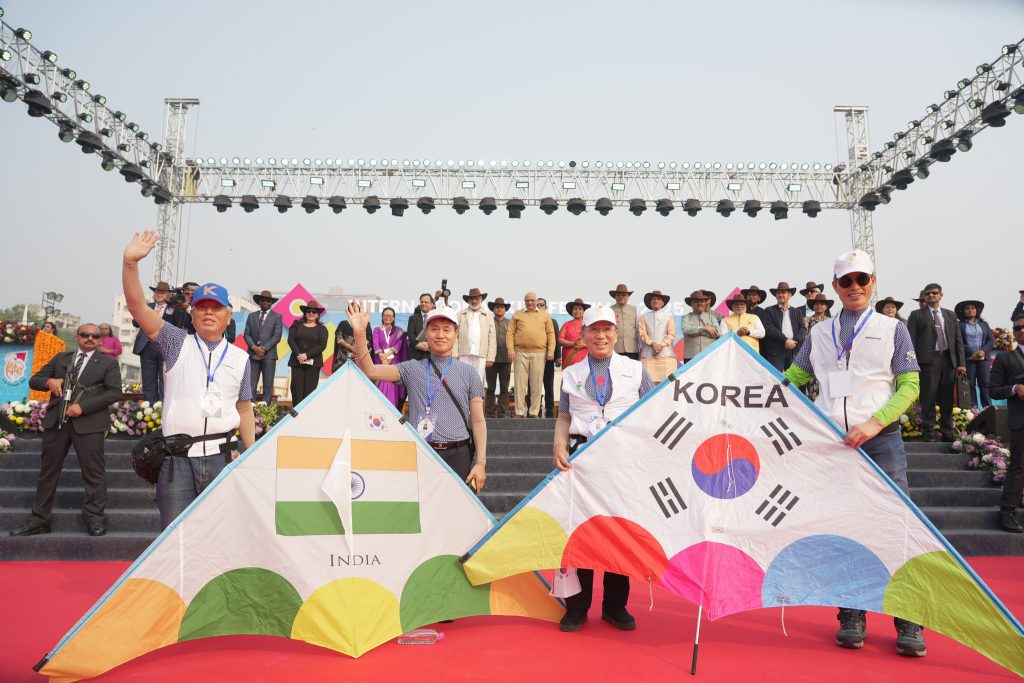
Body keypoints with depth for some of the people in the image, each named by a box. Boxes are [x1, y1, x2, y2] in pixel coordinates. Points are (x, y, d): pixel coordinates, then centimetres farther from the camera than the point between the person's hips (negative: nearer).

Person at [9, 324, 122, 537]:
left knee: (93, 471, -3)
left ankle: (95, 517, 5)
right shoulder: (60, 358, 18)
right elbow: (34, 380, 18)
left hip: (88, 422, -4)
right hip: (56, 421, 4)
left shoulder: (108, 363, 6)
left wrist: (83, 407, -14)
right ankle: (40, 518, 18)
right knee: (48, 469, 9)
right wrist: (49, 381, -7)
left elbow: (115, 392, -6)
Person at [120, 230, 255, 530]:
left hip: (220, 457, 2)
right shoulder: (177, 343, 5)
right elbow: (137, 306, -6)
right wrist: (130, 262, -21)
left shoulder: (239, 358, 11)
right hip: (177, 457, -1)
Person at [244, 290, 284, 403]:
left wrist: (264, 349, -13)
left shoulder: (277, 317, 5)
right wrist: (254, 347, -9)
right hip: (253, 354, 2)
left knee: (268, 385, -1)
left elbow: (277, 336, -4)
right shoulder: (251, 316, 15)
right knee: (251, 384, -1)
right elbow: (246, 334, 8)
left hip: (269, 355, -2)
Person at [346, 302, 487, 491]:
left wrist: (480, 462, -1)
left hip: (458, 456, 0)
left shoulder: (468, 373, 9)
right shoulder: (412, 369, 9)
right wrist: (359, 333, -15)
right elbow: (370, 370, -2)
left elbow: (478, 421, 7)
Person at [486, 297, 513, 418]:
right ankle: (490, 413, 5)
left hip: (506, 359, 1)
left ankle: (503, 413, 6)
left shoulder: (509, 323, 12)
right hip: (492, 359, -1)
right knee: (491, 388, 2)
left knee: (504, 388, 2)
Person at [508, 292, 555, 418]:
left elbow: (551, 334, 9)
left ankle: (534, 412, 7)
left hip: (539, 353, 0)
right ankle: (519, 412, 4)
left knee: (537, 384, 1)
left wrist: (551, 351, -1)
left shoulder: (544, 315, 14)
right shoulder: (517, 315, 13)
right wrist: (511, 349, -5)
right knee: (520, 384, -1)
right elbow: (510, 333, 7)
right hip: (520, 352, 0)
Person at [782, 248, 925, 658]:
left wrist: (874, 423, -13)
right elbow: (791, 380, 17)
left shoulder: (892, 329, 7)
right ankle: (851, 619, 17)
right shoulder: (819, 334, 13)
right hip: (831, 441, 2)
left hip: (880, 441, -2)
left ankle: (908, 625, 7)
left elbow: (910, 386, 0)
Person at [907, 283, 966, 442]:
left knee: (947, 399, 9)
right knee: (928, 399, -4)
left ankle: (947, 433, 17)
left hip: (948, 359, 4)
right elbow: (911, 341, -1)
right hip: (928, 360, -4)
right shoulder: (917, 315, 5)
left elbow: (958, 340, 13)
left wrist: (961, 363, 4)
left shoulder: (950, 315, 16)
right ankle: (928, 433, 2)